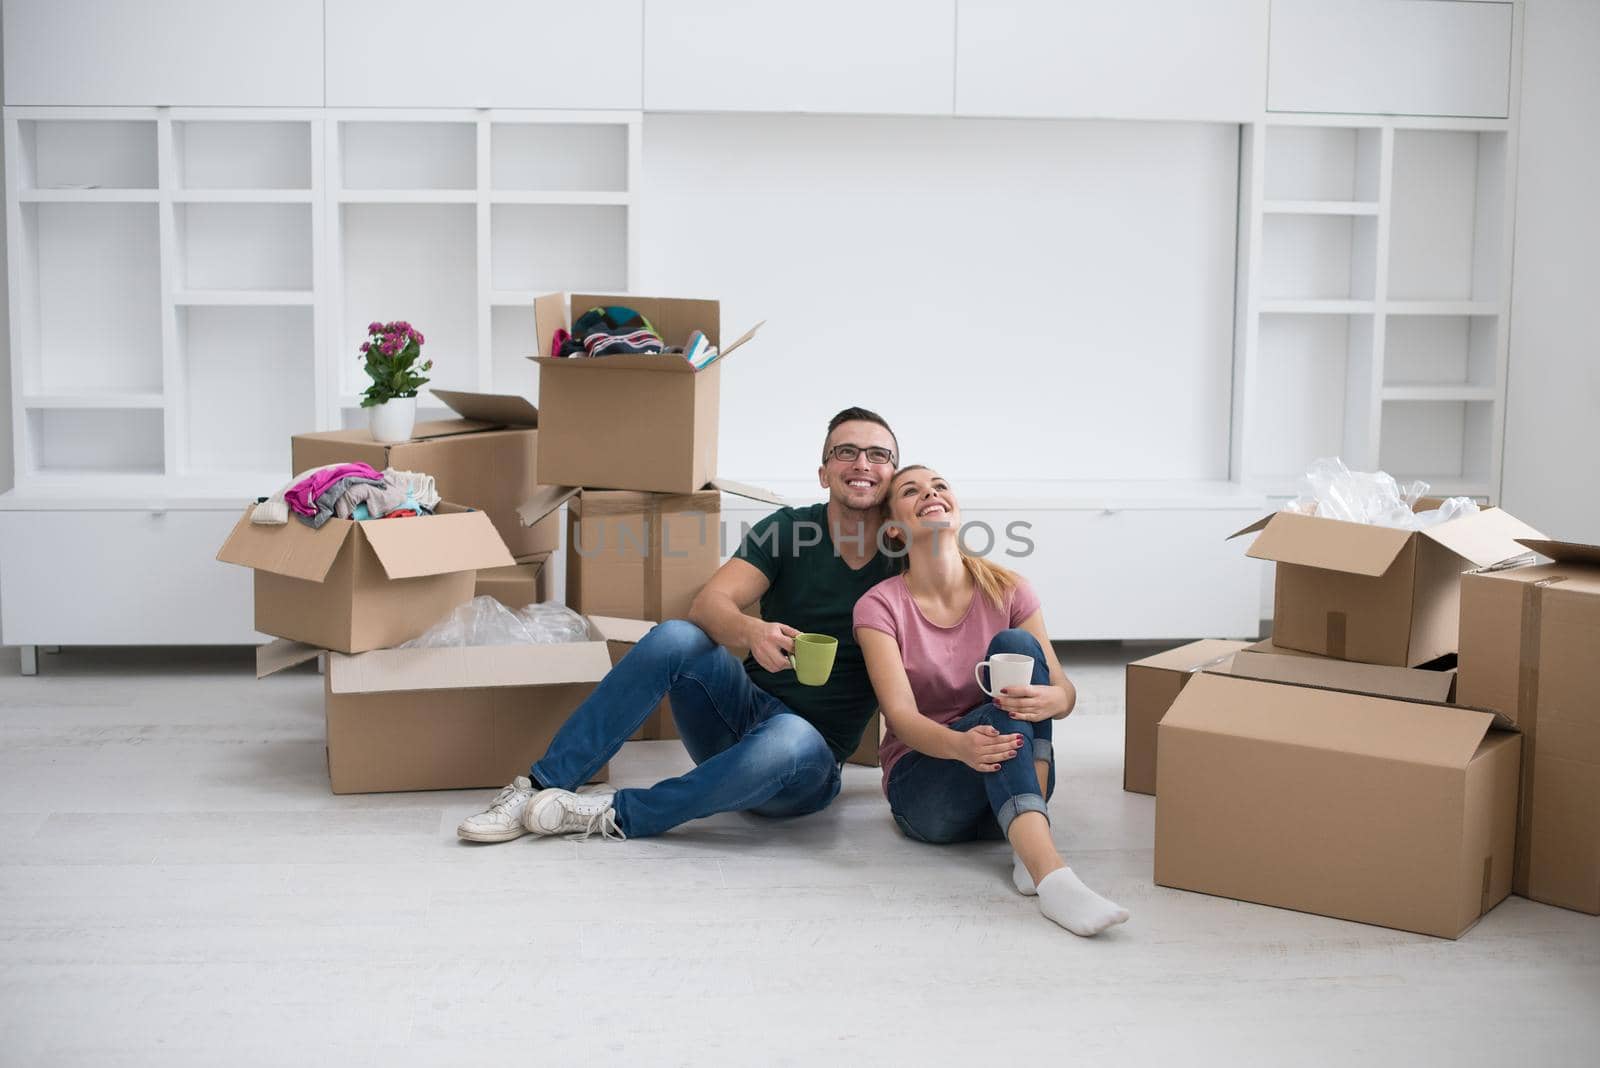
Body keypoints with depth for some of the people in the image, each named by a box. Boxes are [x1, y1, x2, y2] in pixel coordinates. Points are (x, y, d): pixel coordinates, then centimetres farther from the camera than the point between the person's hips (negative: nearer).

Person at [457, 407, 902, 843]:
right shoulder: (787, 528, -1)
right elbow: (707, 605, -15)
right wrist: (751, 630, -36)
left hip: (808, 765, -2)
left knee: (792, 740, -39)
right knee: (675, 637, -27)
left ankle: (616, 813, -25)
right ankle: (539, 789, -23)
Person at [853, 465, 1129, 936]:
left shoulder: (1007, 591, 2)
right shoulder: (879, 607, -4)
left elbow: (1065, 690, -6)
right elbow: (901, 716, -17)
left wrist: (1050, 699, -33)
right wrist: (959, 745, -40)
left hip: (1018, 774, 2)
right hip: (923, 786, -2)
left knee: (1016, 645, -23)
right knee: (1001, 715, -32)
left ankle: (1031, 848, -33)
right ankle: (1050, 874, -52)